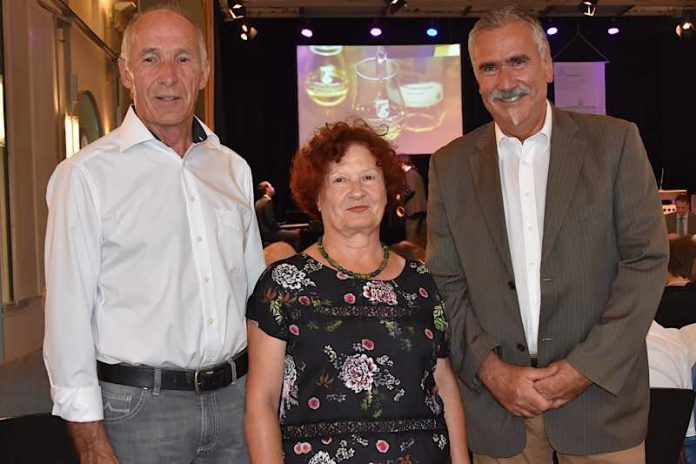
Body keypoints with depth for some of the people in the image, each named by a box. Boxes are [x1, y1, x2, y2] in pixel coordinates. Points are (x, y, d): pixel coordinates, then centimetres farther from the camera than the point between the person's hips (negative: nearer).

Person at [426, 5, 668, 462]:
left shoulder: (614, 142, -2)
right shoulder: (450, 165, 3)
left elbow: (647, 259, -4)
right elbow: (447, 284, 3)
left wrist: (587, 366, -11)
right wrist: (490, 369, -9)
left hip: (599, 394, -1)